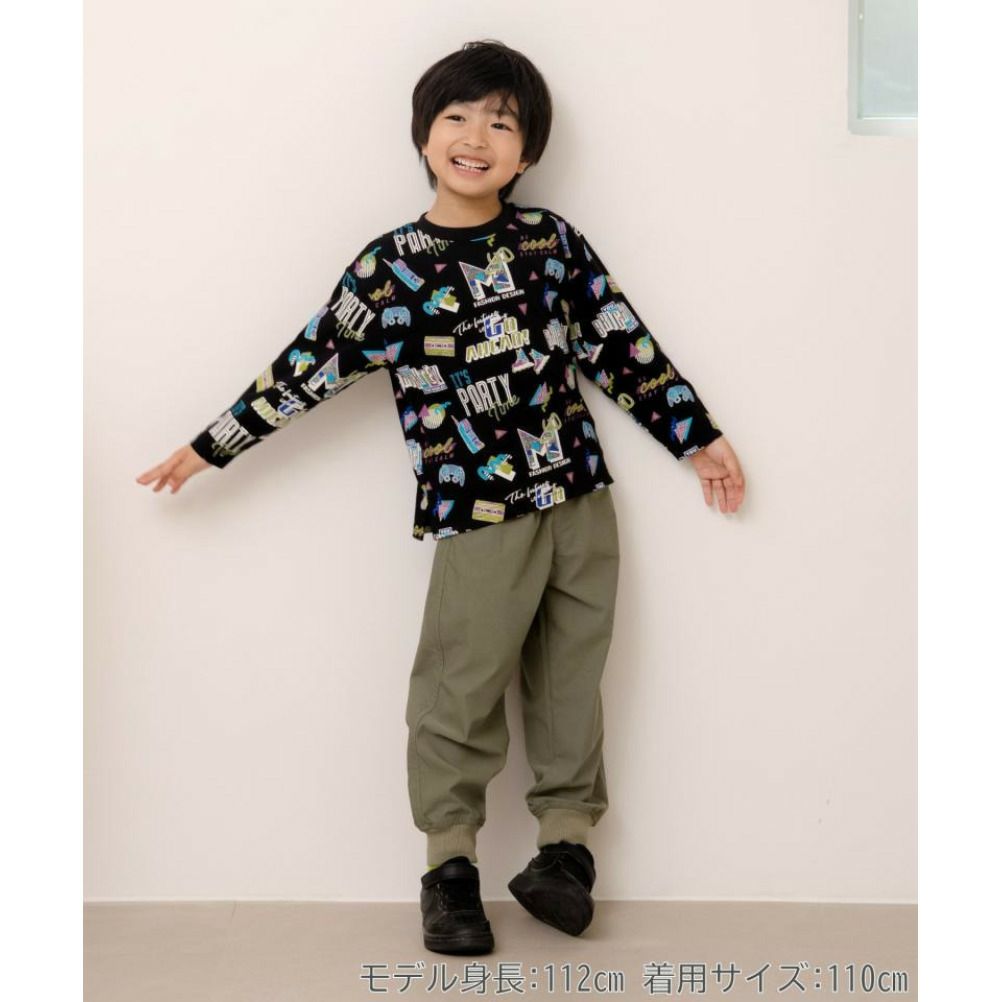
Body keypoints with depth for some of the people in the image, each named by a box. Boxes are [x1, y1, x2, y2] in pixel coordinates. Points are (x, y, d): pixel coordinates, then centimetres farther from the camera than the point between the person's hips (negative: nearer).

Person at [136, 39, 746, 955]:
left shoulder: (551, 240, 4)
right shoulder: (391, 268, -3)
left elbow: (623, 345, 10)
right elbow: (309, 369, 2)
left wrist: (699, 436, 13)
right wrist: (208, 448, 3)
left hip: (580, 501, 3)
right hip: (477, 517, -3)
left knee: (570, 682, 10)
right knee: (461, 693, 1)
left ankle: (566, 845, 23)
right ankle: (451, 864, 15)